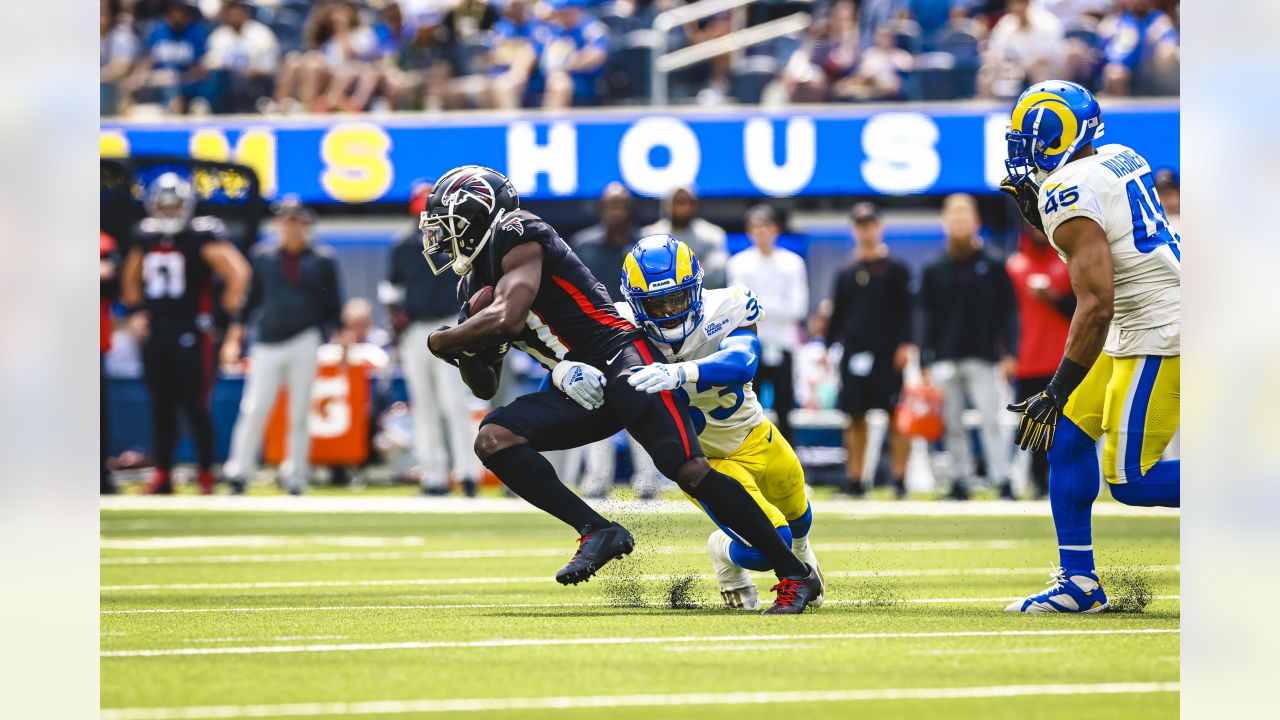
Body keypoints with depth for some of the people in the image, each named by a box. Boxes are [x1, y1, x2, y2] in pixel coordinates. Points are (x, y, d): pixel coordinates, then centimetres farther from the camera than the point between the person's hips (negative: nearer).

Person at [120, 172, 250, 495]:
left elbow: (238, 271, -16)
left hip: (191, 335, -6)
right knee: (161, 406, 8)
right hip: (156, 333, 6)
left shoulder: (201, 237, -9)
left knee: (195, 405, -6)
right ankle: (162, 474, 13)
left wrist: (228, 309, -15)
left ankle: (206, 472, 3)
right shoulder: (146, 238, 11)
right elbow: (130, 277, 27)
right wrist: (136, 310, 17)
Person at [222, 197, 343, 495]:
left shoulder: (322, 261, 6)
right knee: (254, 410, -9)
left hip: (305, 344, -1)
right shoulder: (263, 257, 9)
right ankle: (239, 475, -5)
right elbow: (250, 299, 12)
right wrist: (235, 337, 6)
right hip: (267, 345, 1)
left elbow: (333, 307, 8)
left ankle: (295, 479, 9)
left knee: (299, 414, 1)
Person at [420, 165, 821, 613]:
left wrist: (442, 341, -5)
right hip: (583, 389, 9)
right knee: (494, 439, -11)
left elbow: (508, 319, -21)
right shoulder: (475, 285, 20)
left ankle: (795, 575, -15)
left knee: (690, 471, -20)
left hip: (622, 359, -9)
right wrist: (465, 346, 2)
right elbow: (484, 387, 23)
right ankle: (597, 533, -15)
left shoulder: (516, 237, -6)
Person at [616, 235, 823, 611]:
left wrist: (677, 374, -64)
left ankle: (800, 553, 67)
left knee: (796, 517, 28)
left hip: (753, 439, 2)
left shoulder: (725, 309, -28)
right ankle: (726, 554, 20)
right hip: (701, 459, -2)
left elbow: (741, 363, -46)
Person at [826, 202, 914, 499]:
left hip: (888, 353, -4)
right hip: (854, 351, 4)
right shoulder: (846, 273, 14)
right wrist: (827, 347, 9)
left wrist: (905, 344, -12)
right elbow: (837, 315, 16)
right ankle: (854, 478, 7)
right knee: (856, 418, 3)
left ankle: (899, 478, -3)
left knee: (896, 417, -5)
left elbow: (906, 311, -2)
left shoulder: (895, 269, 3)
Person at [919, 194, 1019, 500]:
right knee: (952, 424, 3)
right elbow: (927, 318, 10)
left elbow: (1008, 312, 4)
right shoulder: (934, 271, 9)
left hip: (983, 358, -2)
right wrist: (925, 362, 4)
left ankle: (1002, 481, -10)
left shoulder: (993, 268, 5)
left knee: (991, 420, -9)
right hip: (944, 360, 2)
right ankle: (960, 481, 8)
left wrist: (1009, 354, -5)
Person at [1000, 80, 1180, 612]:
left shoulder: (1069, 193, -18)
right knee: (1068, 434, 11)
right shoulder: (1120, 160, 9)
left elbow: (1097, 305, -24)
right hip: (1135, 332, 10)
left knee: (1129, 481, -9)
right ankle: (1078, 582, 15)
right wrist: (1035, 207, 14)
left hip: (1160, 337, -10)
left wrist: (1056, 392, -20)